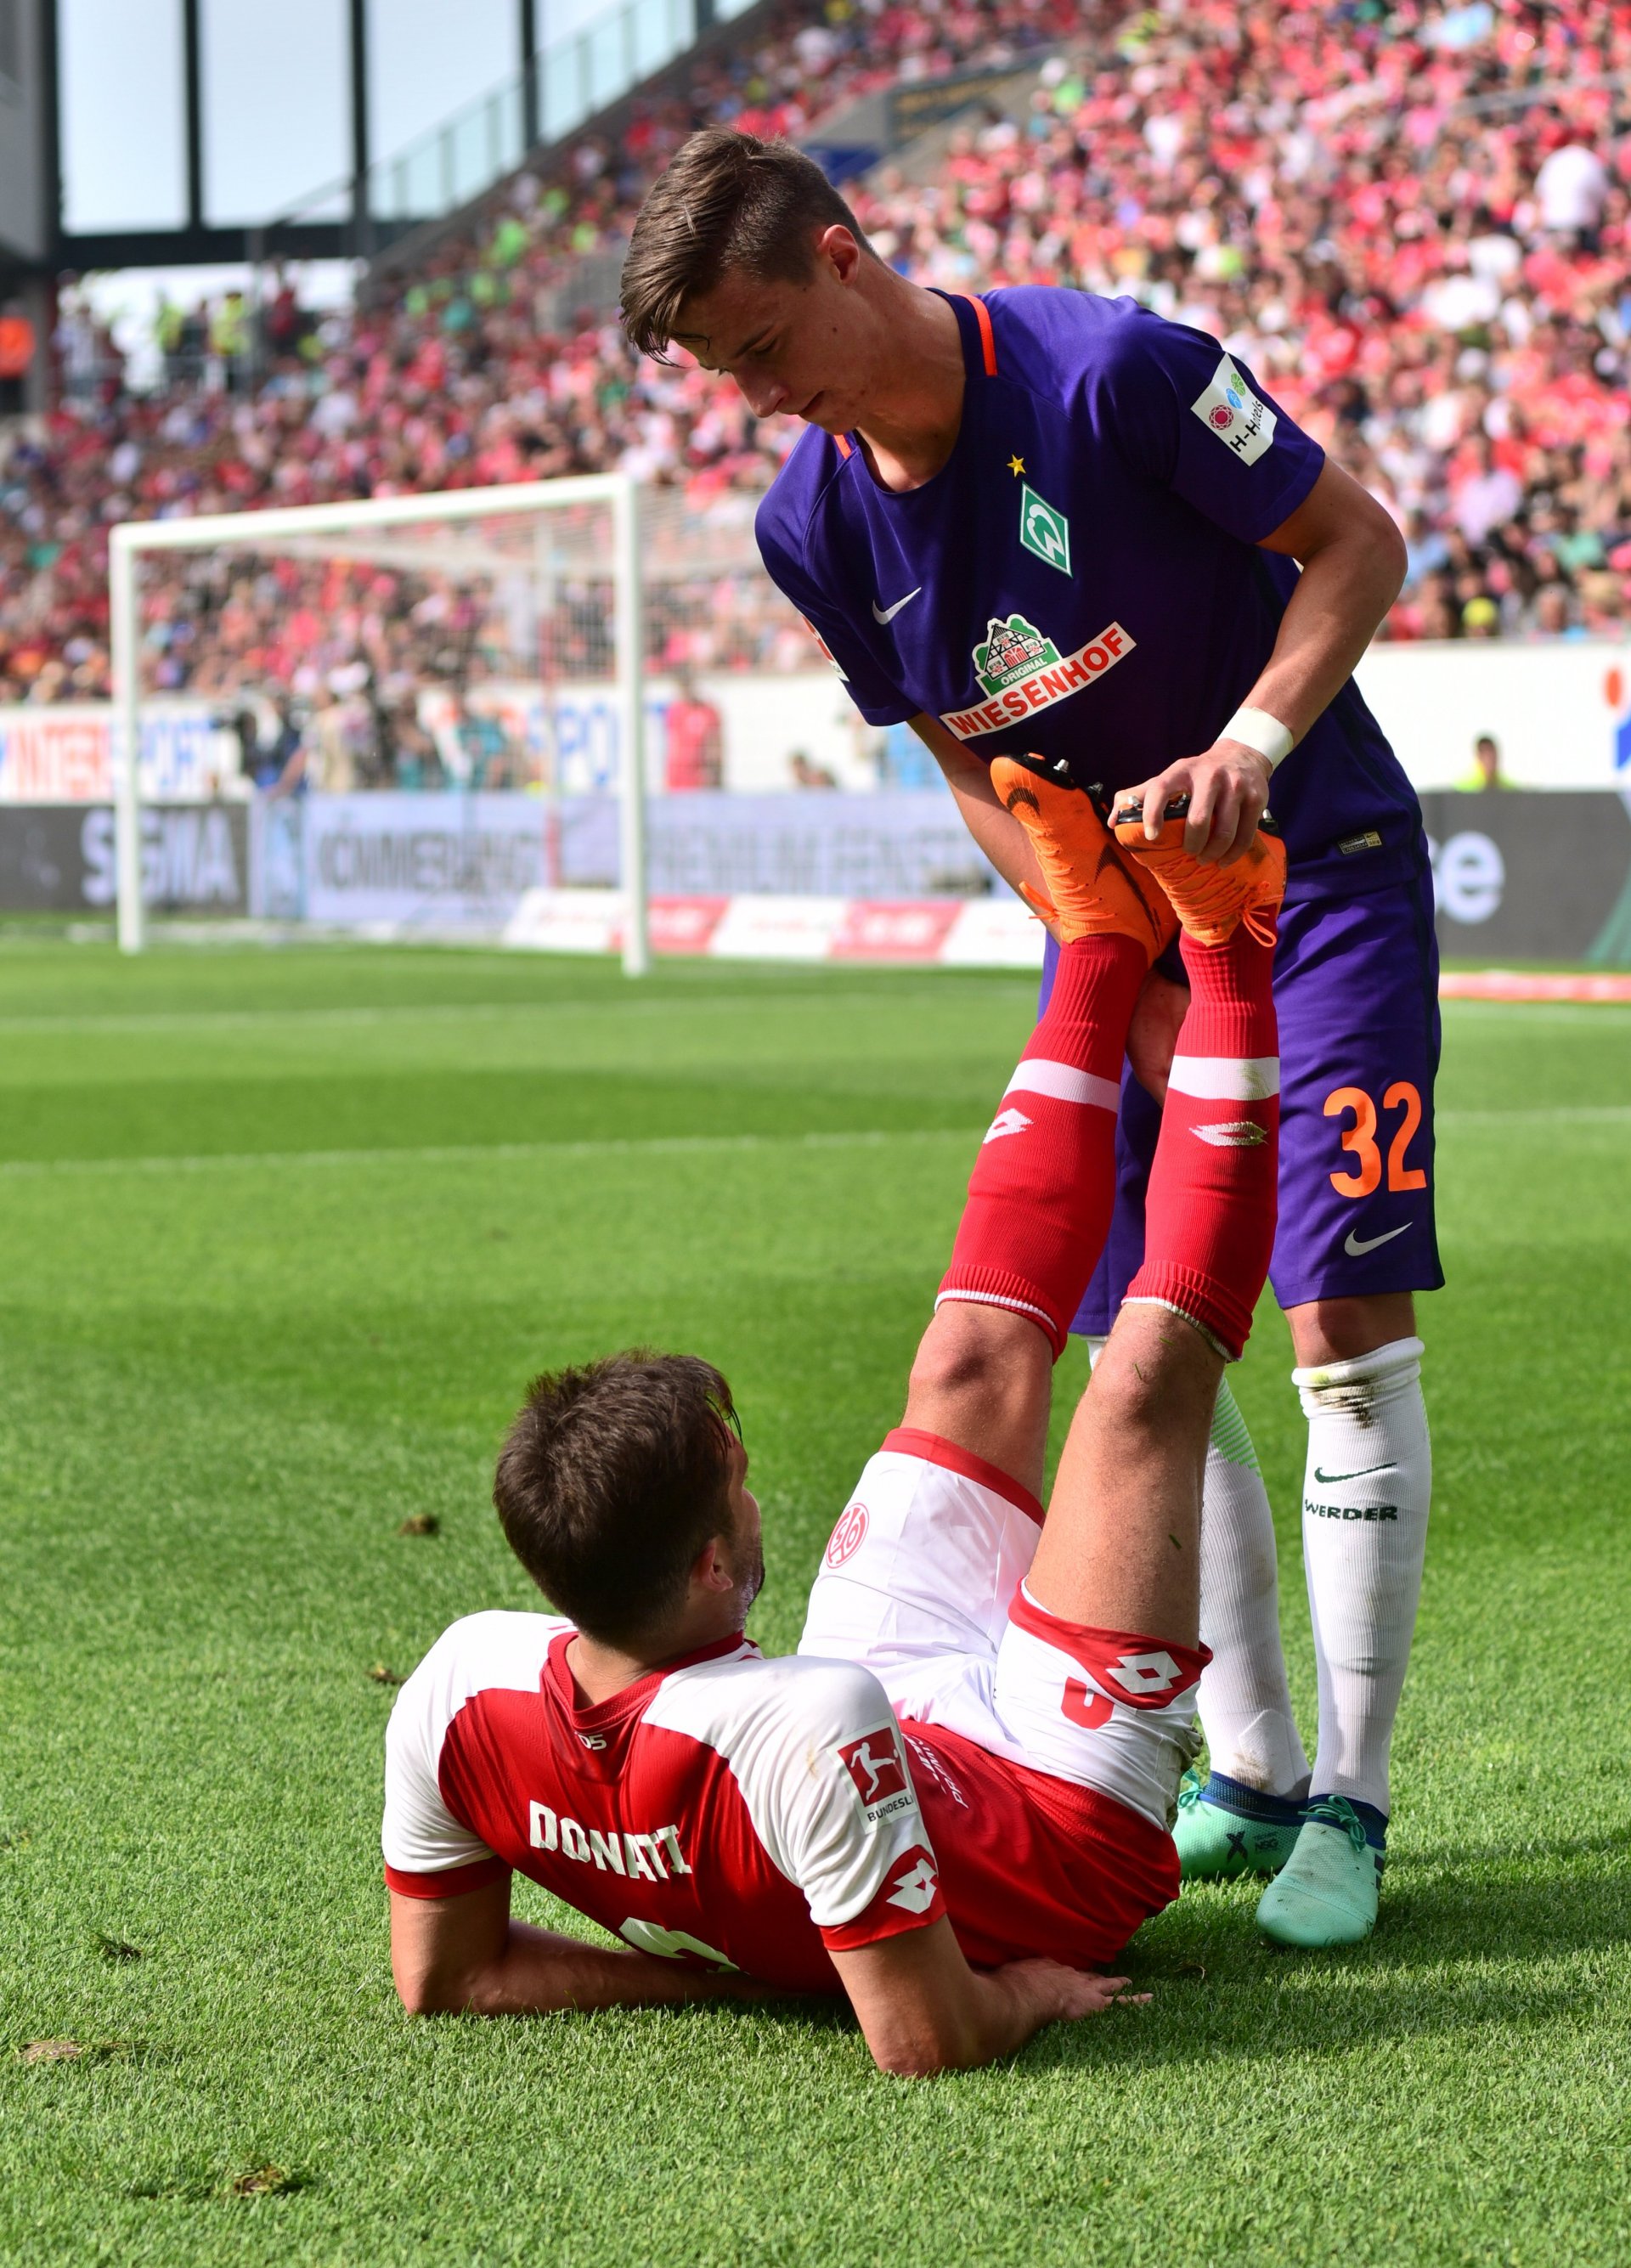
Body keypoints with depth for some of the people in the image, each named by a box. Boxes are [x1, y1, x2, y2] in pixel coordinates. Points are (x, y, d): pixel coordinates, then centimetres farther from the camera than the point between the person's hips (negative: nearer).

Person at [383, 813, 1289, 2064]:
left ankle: (1108, 934, 32)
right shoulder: (805, 1724, -49)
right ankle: (1227, 951, 20)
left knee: (972, 1364, 13)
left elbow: (443, 1974, -12)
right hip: (1072, 1834, -6)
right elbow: (922, 2040, -43)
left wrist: (726, 1966, -13)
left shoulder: (460, 1688, -29)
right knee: (1144, 1385, -1)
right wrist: (1024, 1994, -22)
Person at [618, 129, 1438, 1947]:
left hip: (1322, 871, -6)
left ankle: (1348, 1803, -5)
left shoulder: (1110, 370, -22)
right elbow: (979, 773, 3)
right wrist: (1133, 983, -8)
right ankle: (1249, 1773, 17)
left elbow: (1358, 537, -12)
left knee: (1346, 1324, -12)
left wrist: (1251, 745, -27)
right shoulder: (815, 528, -5)